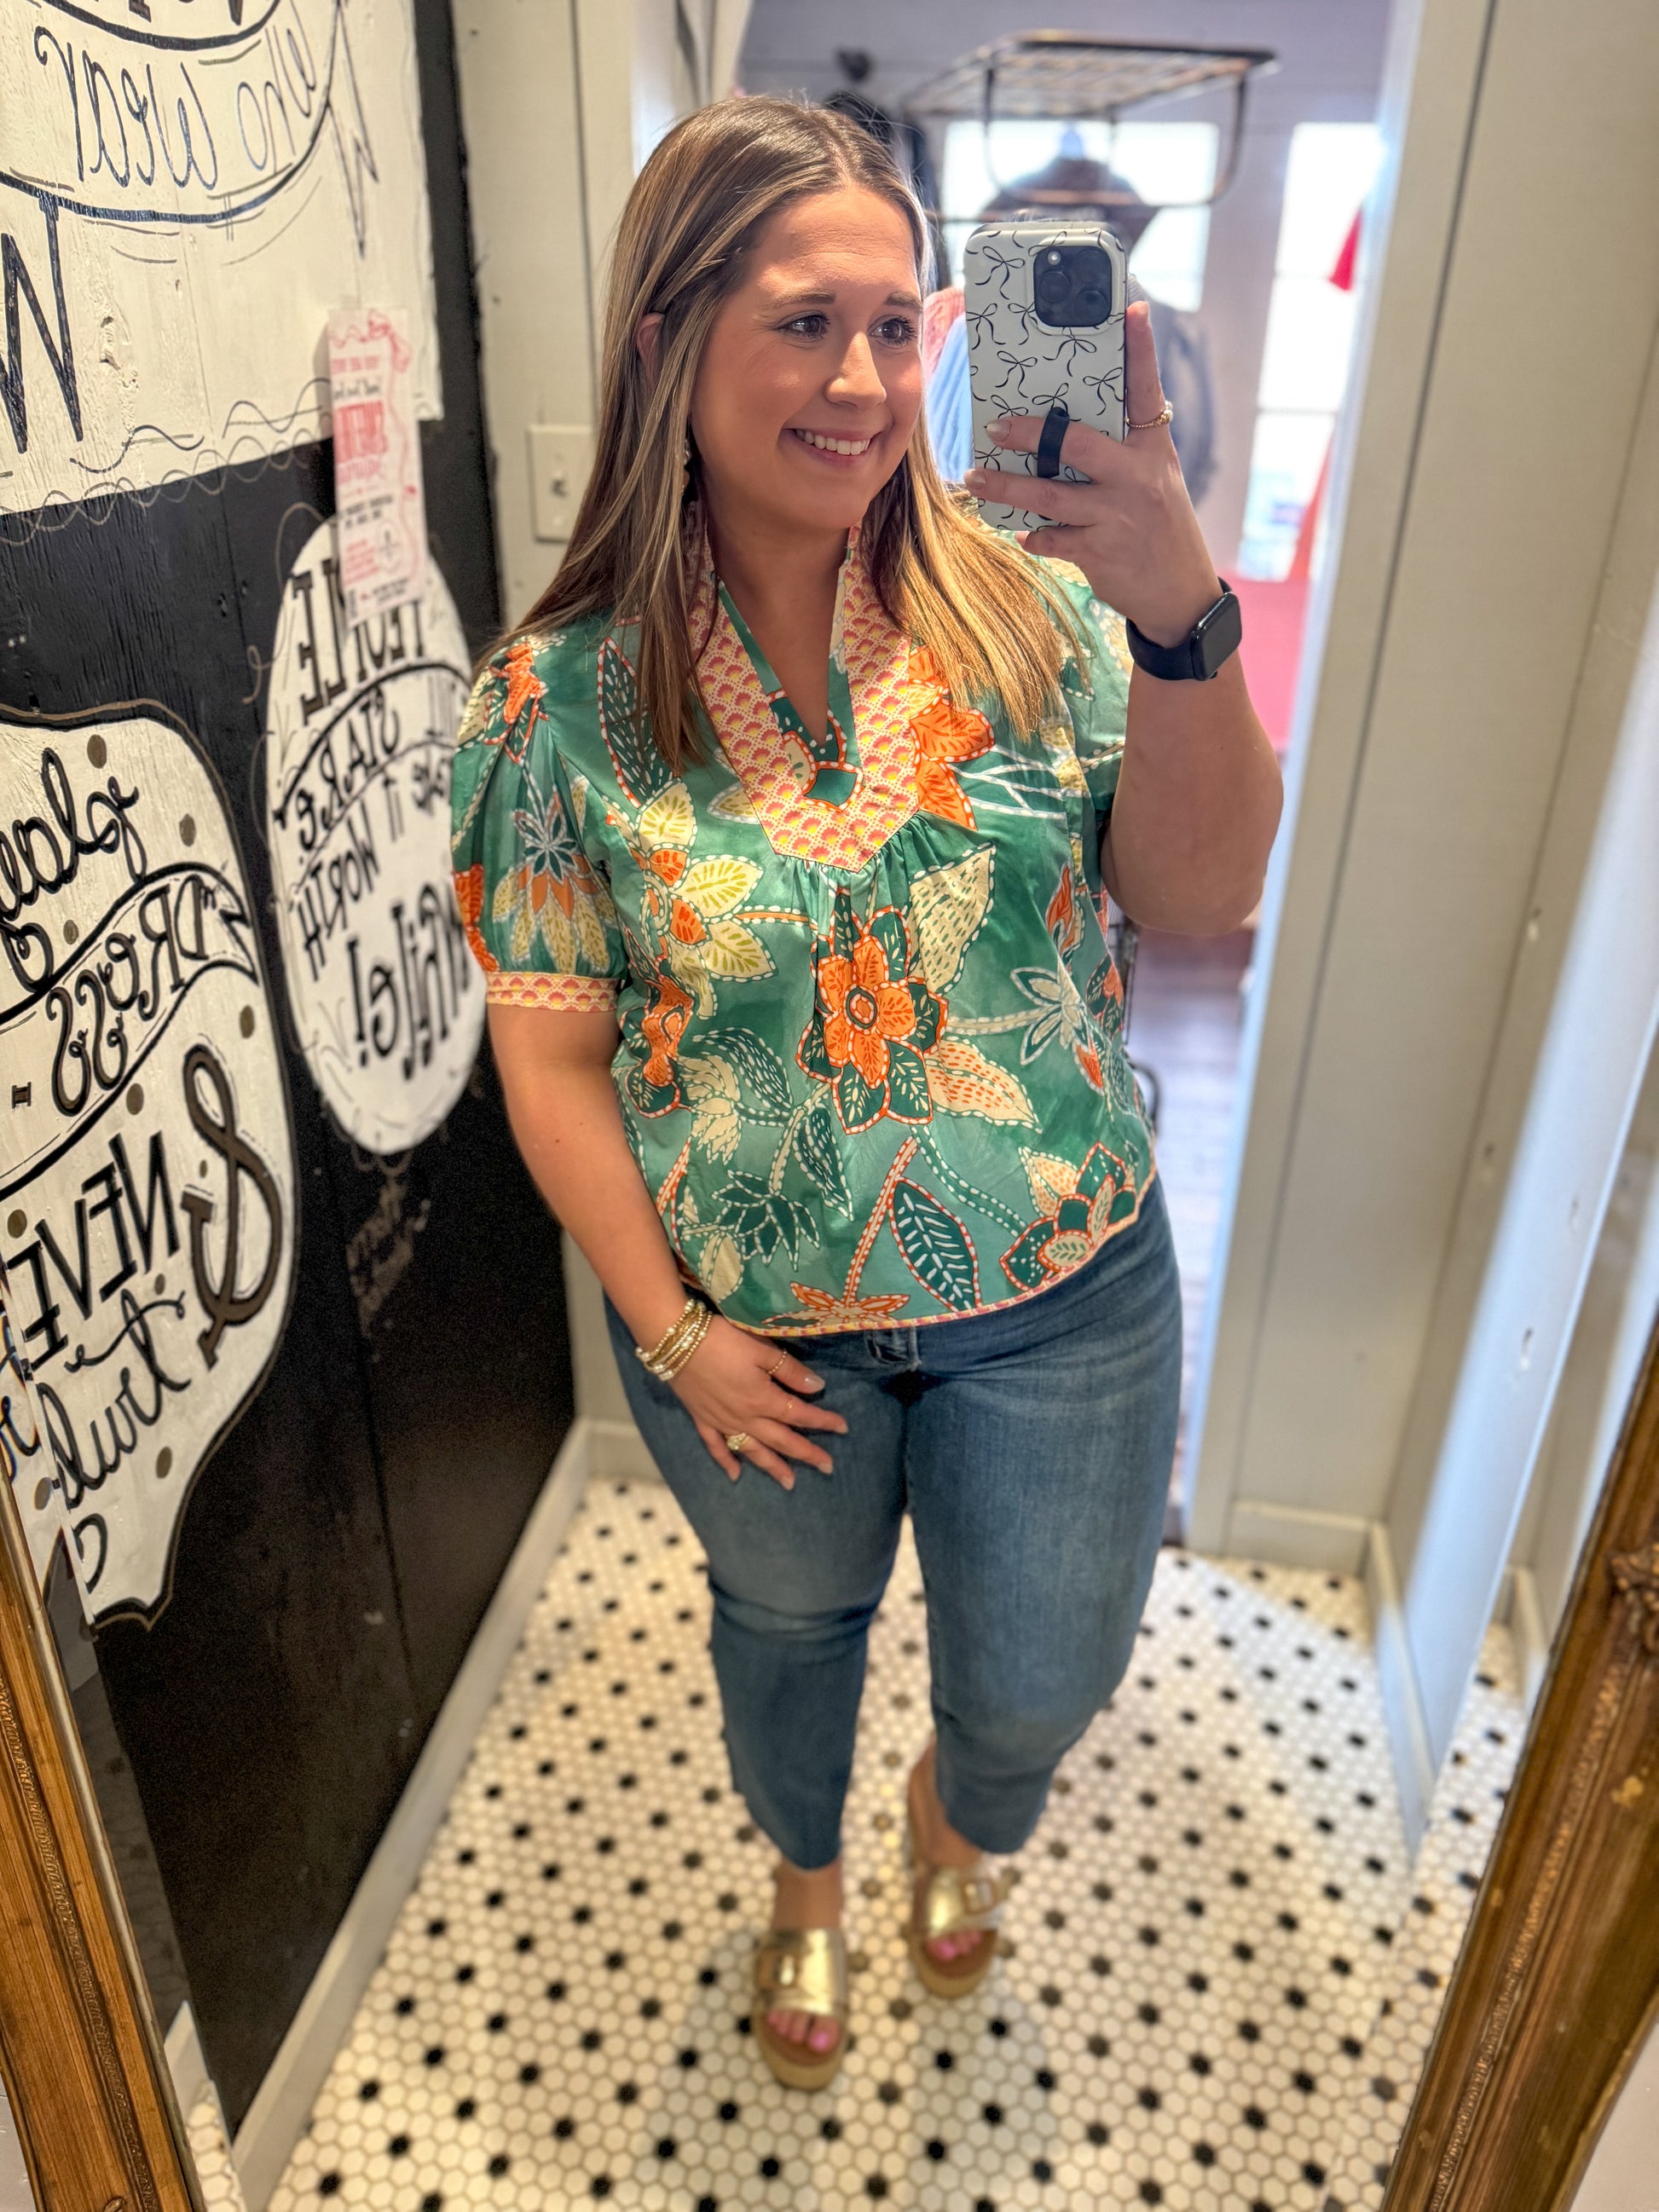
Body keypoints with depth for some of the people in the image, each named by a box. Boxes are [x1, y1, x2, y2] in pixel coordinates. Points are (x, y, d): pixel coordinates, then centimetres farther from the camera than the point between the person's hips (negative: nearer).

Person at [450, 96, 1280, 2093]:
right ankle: (805, 1884, 62)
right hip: (756, 1324, 0)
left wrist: (1185, 614, -33)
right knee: (790, 1622, 26)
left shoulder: (1024, 609, -10)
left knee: (1041, 1684, 19)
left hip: (1060, 1294, 1)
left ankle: (957, 1812, 60)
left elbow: (1203, 900, -17)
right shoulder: (565, 699, -13)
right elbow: (553, 1057, -9)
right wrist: (673, 1335, -10)